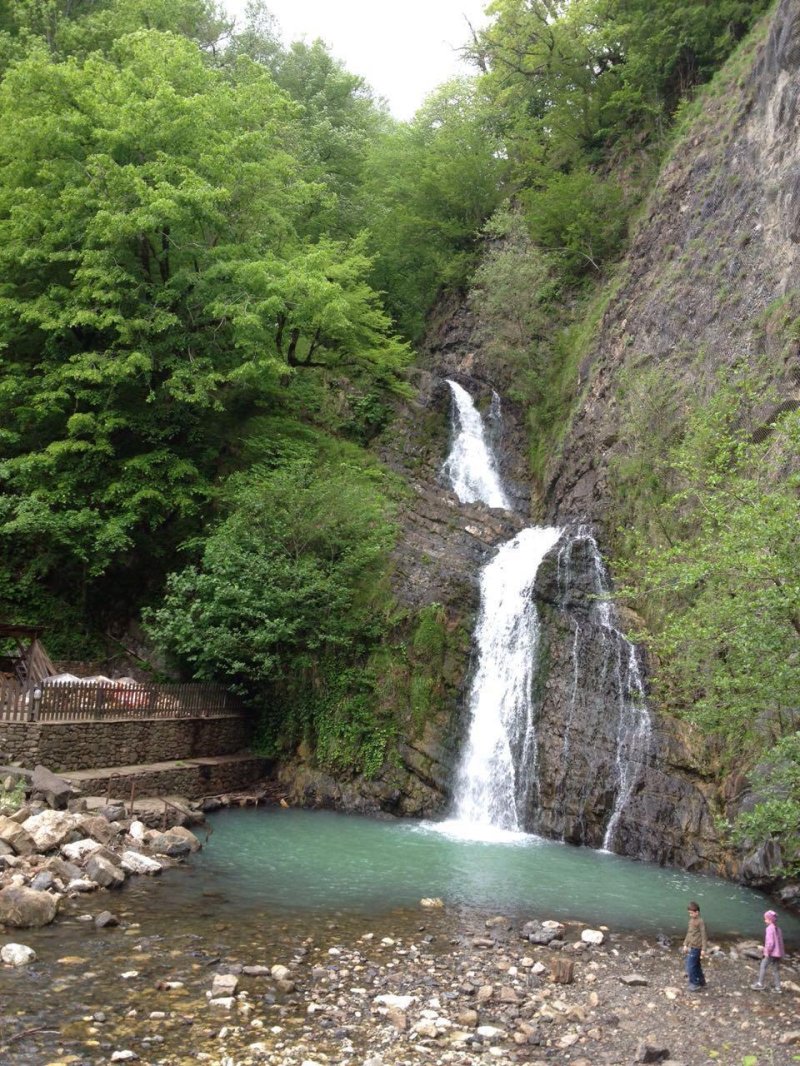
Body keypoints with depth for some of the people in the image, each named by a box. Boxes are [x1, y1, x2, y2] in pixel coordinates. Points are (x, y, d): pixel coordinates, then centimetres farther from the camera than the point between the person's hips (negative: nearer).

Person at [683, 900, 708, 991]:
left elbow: (703, 936, -16)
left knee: (690, 967, -8)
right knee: (696, 966, 17)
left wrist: (703, 949, -17)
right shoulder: (691, 920, 10)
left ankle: (695, 984, 2)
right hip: (691, 947, 9)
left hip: (696, 948, -9)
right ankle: (701, 982, 29)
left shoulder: (700, 922, -16)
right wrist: (685, 944, 20)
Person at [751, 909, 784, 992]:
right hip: (779, 953, 8)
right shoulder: (778, 928, 11)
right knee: (776, 969, 12)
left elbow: (770, 942, -20)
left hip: (772, 953, -8)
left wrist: (767, 951, -13)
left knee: (763, 966, 1)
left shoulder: (769, 929, -14)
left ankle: (760, 983, 1)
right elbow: (780, 941, 15)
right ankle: (778, 987, 12)